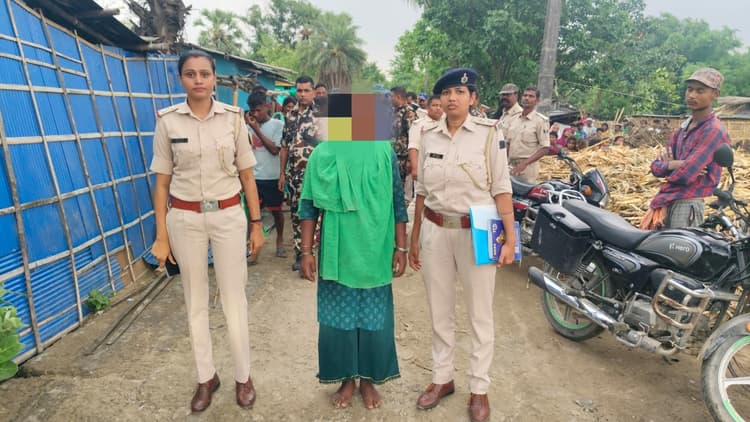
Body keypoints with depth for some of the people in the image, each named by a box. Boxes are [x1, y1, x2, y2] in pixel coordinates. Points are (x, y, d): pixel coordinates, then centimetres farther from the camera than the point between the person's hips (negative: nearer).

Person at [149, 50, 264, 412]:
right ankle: (206, 377, 30)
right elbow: (161, 183, 1)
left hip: (228, 216, -1)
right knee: (195, 301, 12)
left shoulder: (233, 117, -2)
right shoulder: (167, 121, -1)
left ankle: (243, 376, 24)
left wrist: (256, 224, 1)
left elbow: (247, 176, 2)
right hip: (185, 219, 1)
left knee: (234, 299, 6)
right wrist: (161, 235, -1)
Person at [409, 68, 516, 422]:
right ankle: (442, 378, 33)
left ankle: (479, 388, 28)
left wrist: (510, 238, -10)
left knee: (479, 315, 10)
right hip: (435, 232, 3)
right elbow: (421, 191, 9)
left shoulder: (489, 133, -5)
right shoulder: (429, 136, 4)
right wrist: (414, 237, 10)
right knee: (440, 312, 15)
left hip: (476, 233, -3)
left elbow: (501, 190, -5)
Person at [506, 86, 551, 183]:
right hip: (511, 166, 6)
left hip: (528, 167, -5)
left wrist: (524, 163, -17)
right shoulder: (514, 119, 14)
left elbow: (545, 148, -9)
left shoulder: (540, 120, -4)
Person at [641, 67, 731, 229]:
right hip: (668, 202, 8)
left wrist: (667, 167, -3)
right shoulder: (684, 127, 14)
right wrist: (673, 164, -12)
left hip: (687, 205, -8)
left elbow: (684, 174, -23)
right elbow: (655, 167, 8)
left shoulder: (714, 130, -13)